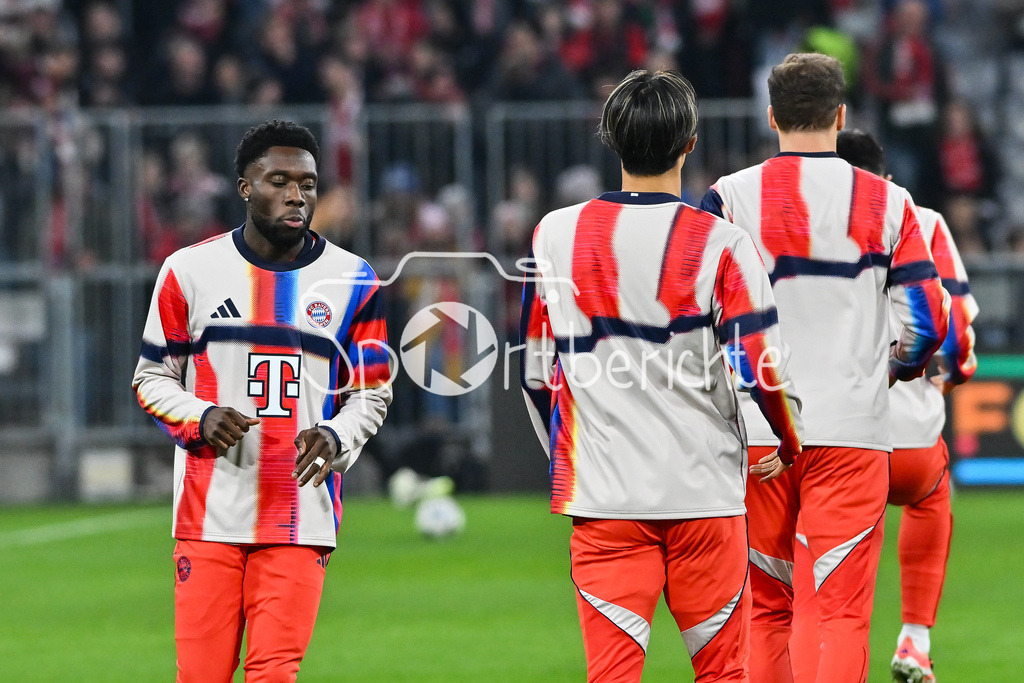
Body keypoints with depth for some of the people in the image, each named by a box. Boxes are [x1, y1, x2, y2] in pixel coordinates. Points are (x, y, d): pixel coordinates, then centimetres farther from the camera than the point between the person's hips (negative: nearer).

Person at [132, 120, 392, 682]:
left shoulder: (351, 280, 6)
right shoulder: (190, 270, 4)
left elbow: (372, 392, 13)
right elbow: (152, 377, 11)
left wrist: (336, 436, -8)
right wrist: (200, 419, -9)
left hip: (301, 514, 0)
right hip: (208, 510, 0)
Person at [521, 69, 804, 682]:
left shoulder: (556, 235, 3)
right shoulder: (719, 244, -7)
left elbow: (537, 371, 11)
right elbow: (762, 368, -10)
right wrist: (792, 443, 10)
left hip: (601, 496, 2)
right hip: (705, 493, -2)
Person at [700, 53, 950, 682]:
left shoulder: (730, 199, -1)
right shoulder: (887, 204, 1)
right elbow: (928, 324, -3)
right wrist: (896, 367, 17)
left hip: (754, 434, 1)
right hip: (852, 431, -1)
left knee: (766, 610, 13)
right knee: (843, 611, -2)